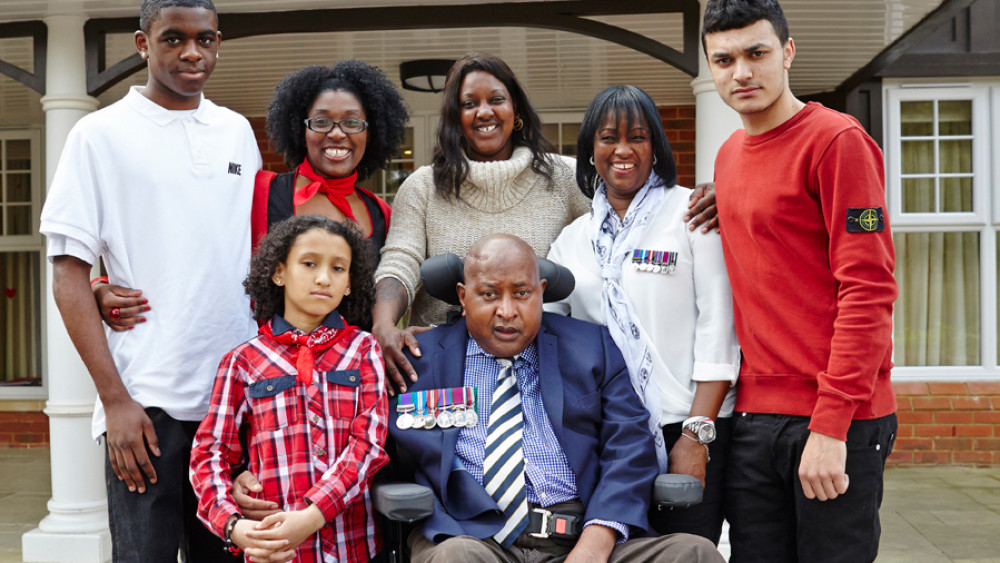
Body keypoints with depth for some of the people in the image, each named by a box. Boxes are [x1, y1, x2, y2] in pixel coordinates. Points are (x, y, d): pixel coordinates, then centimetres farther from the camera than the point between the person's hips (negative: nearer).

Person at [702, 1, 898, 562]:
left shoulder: (838, 140, -9)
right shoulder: (729, 155, 14)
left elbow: (867, 289, -15)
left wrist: (830, 425, -19)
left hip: (837, 420, -6)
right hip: (754, 418, 6)